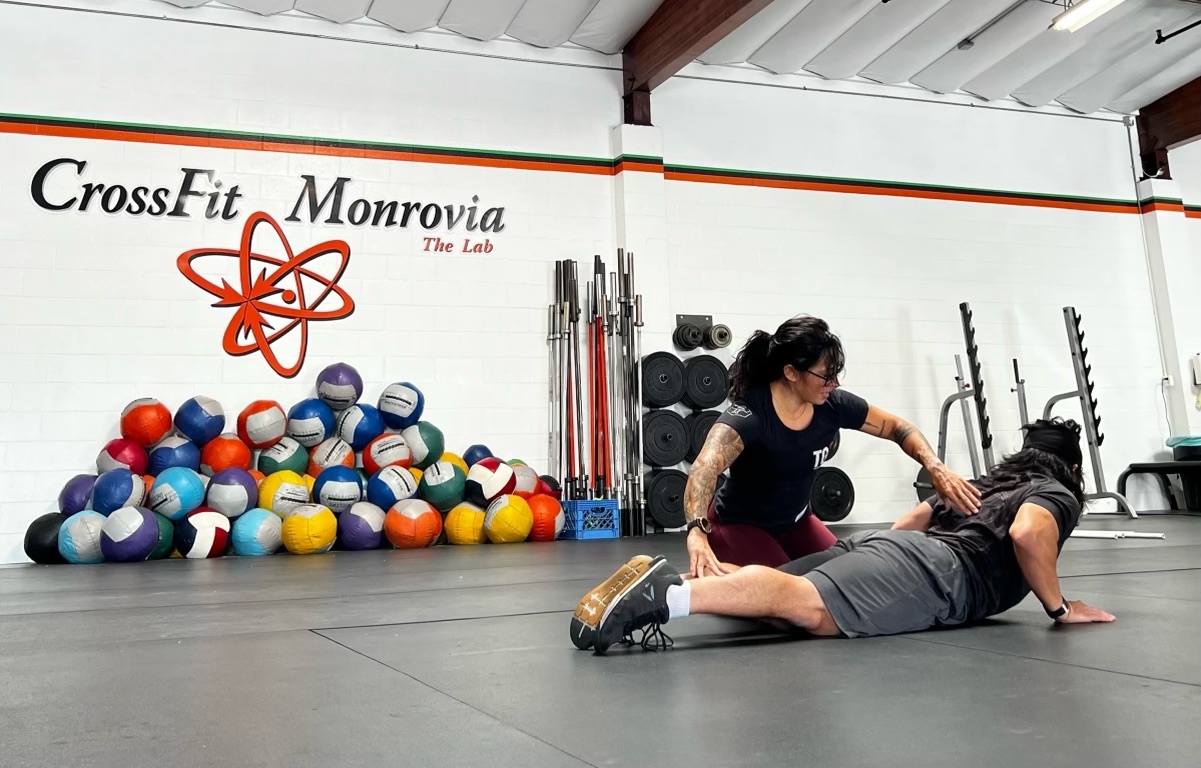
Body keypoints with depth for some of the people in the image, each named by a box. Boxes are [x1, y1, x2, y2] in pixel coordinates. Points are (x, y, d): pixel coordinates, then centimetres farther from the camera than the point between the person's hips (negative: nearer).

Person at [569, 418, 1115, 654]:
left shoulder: (987, 481, 40)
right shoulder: (1058, 493, 16)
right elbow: (1027, 532, -9)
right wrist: (1058, 606, 3)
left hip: (881, 543, 8)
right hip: (930, 569, -8)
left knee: (783, 597, -7)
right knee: (808, 608, -29)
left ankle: (662, 581, -29)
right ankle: (666, 594, -49)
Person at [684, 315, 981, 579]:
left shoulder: (833, 405, -16)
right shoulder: (748, 416, -34)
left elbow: (898, 428, -2)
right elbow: (703, 470, -49)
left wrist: (936, 468, -21)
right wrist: (697, 532, -67)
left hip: (794, 521, 6)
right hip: (738, 526, -6)